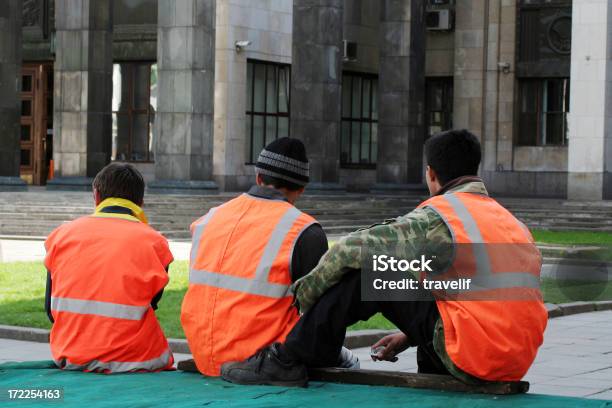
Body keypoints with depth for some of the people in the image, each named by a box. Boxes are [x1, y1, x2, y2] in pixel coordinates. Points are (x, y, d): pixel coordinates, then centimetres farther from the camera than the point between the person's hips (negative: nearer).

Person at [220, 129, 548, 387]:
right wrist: (410, 336, 29)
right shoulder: (509, 220, 21)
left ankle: (289, 361, 2)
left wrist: (302, 295, 11)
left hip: (470, 359, -8)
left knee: (367, 266, -1)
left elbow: (351, 249, -5)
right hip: (516, 364, 8)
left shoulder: (438, 217, -5)